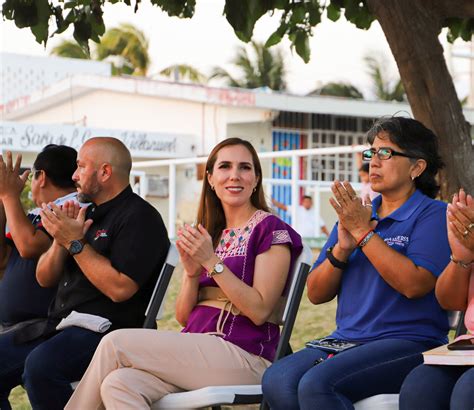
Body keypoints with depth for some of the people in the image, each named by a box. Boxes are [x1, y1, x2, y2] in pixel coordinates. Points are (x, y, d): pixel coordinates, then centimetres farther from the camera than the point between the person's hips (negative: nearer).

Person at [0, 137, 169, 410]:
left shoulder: (139, 217, -8)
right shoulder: (87, 214, 20)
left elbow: (120, 288, -20)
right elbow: (45, 279, 17)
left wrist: (76, 243, -15)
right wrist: (61, 238, -2)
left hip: (103, 328, -9)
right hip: (59, 324, 9)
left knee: (40, 366, -33)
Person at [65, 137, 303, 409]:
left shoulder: (270, 229, 0)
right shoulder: (208, 234, 19)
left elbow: (260, 311, -11)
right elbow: (183, 316, 15)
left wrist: (211, 262, -13)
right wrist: (191, 272, -4)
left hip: (243, 356, -6)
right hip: (195, 351, 6)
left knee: (116, 343, -16)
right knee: (117, 385, -24)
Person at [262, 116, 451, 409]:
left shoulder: (433, 214, 1)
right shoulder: (354, 215, 20)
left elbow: (415, 284, -17)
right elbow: (316, 294, 15)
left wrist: (364, 233, -11)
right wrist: (342, 248, -3)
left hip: (407, 343, -6)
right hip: (345, 340, 6)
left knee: (316, 383, -31)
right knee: (277, 380, -23)